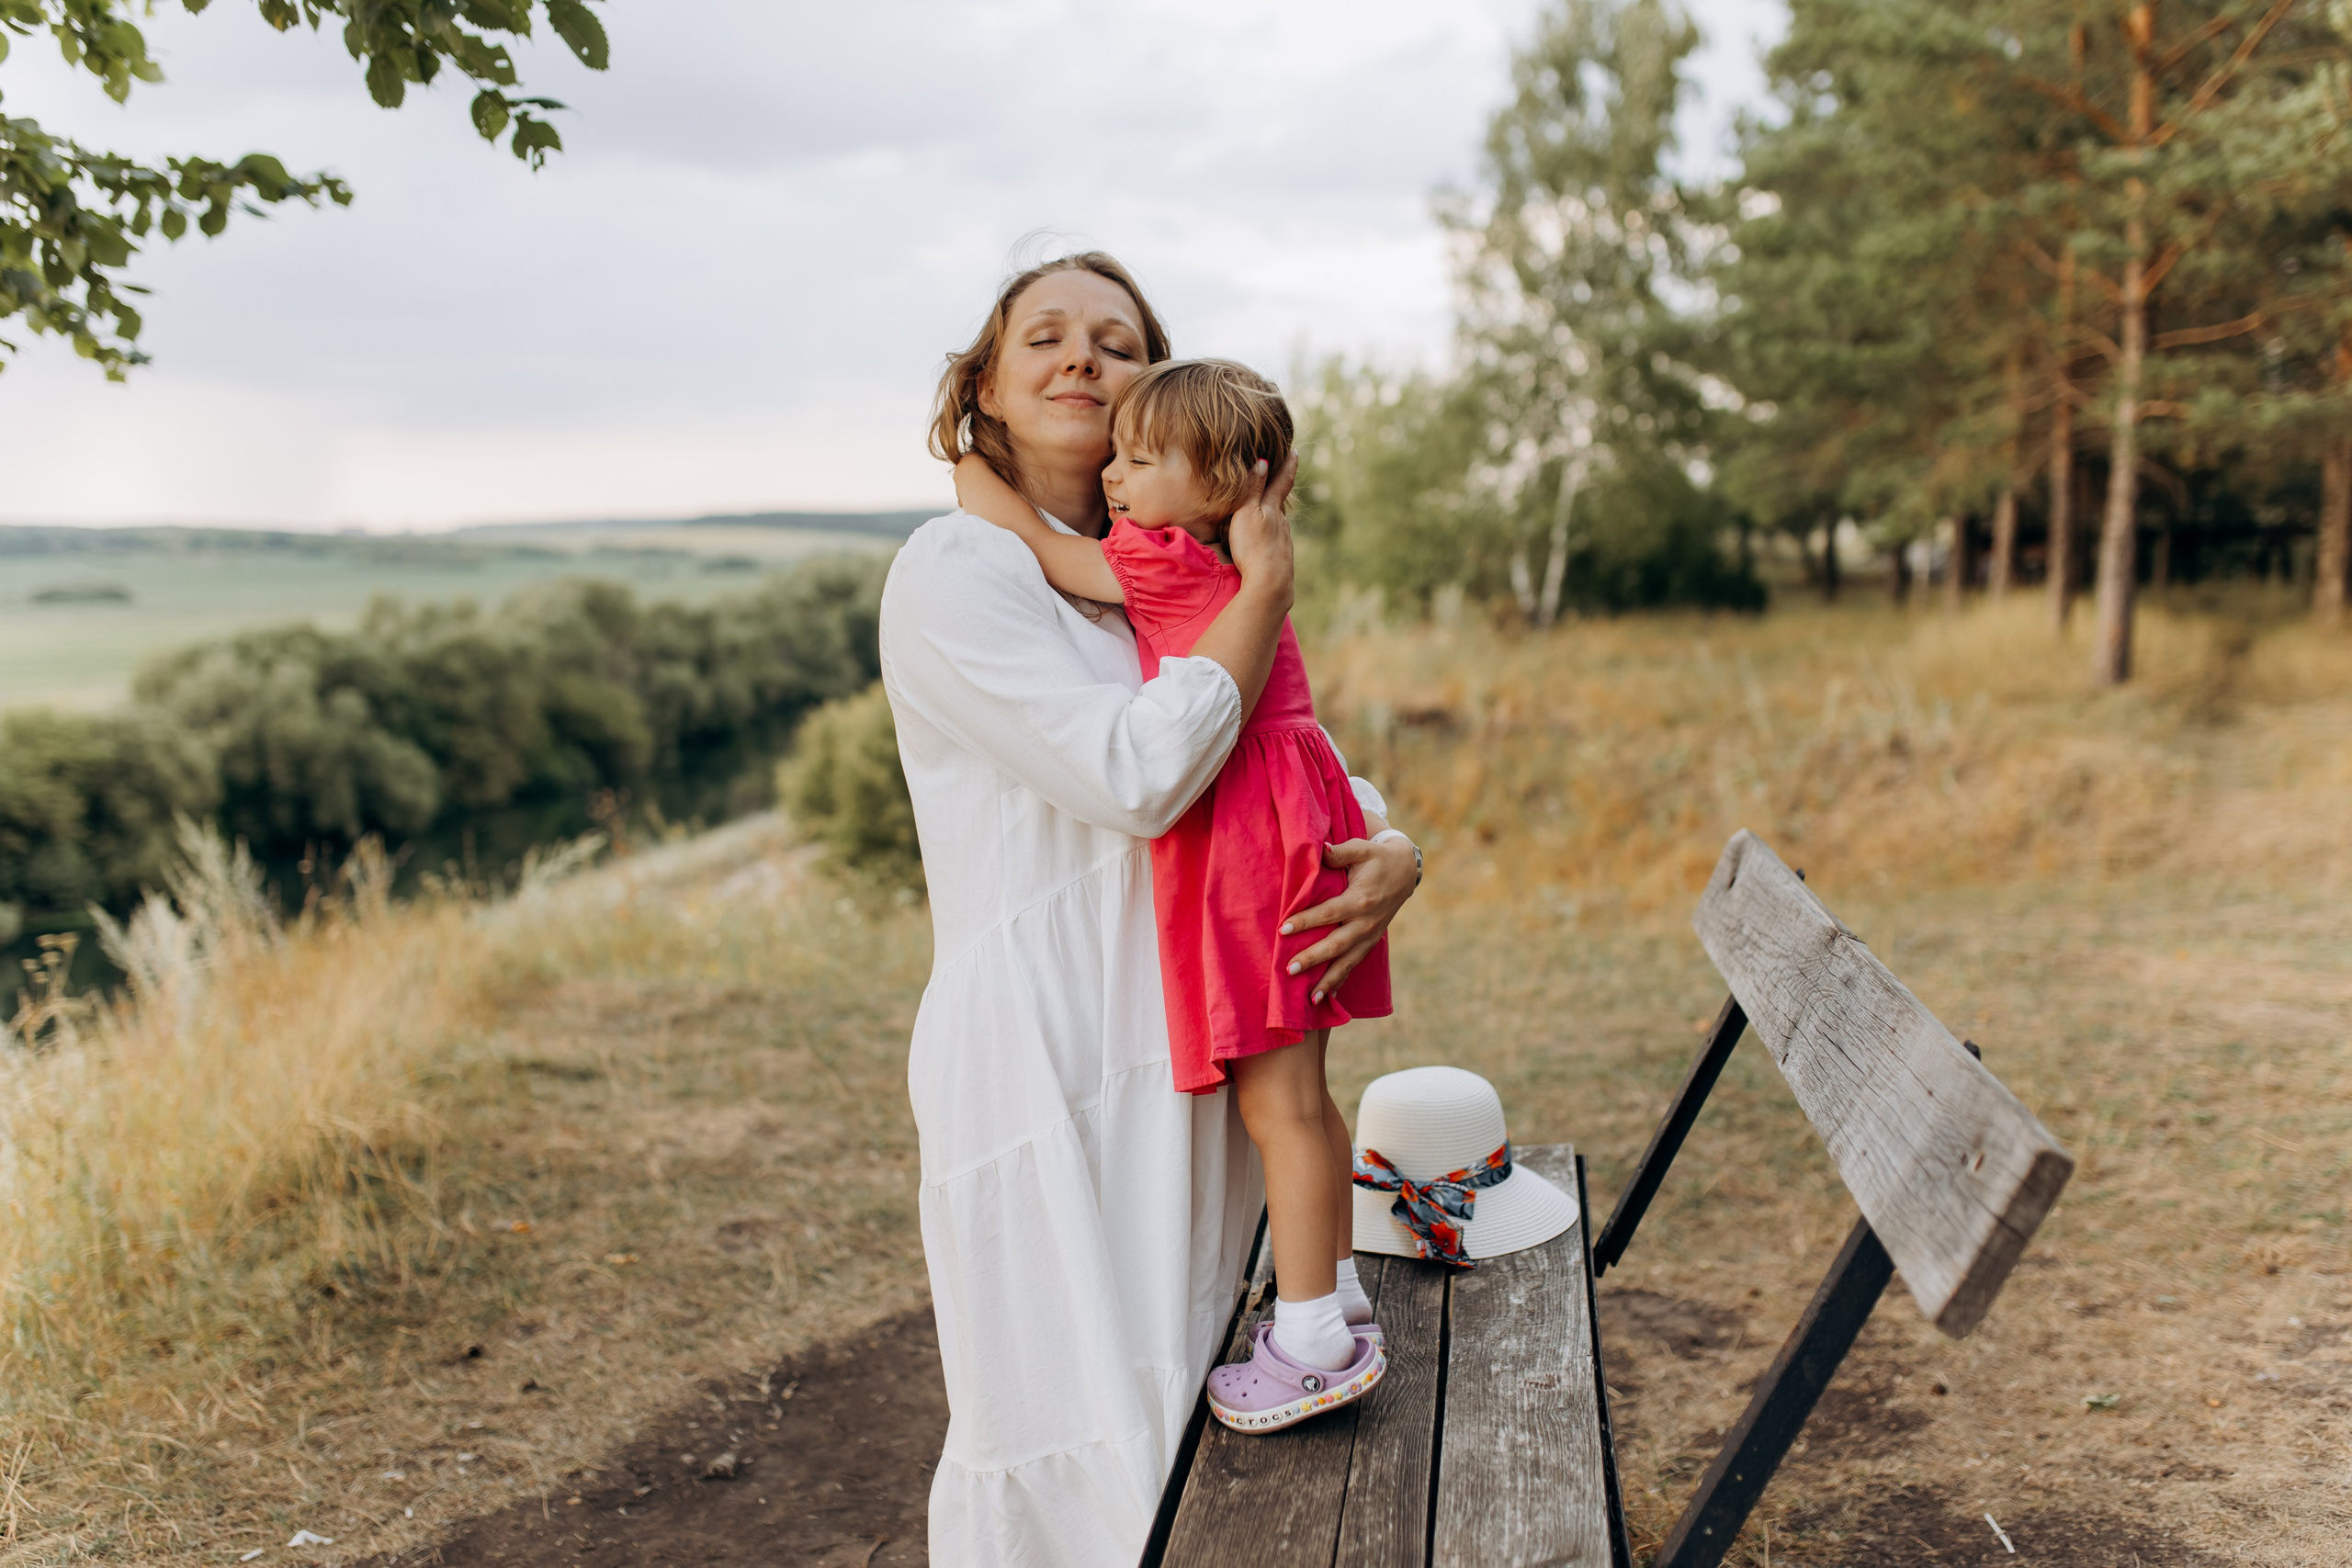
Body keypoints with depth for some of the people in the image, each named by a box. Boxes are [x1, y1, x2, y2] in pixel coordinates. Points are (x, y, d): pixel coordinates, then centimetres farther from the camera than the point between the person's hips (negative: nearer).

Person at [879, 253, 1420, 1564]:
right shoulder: (954, 575, -10)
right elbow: (1136, 772, -22)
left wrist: (1393, 856, -7)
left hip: (1183, 1049, 7)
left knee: (1179, 1397, 17)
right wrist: (1266, 585, -12)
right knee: (1077, 1434, 1)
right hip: (1041, 1062, -7)